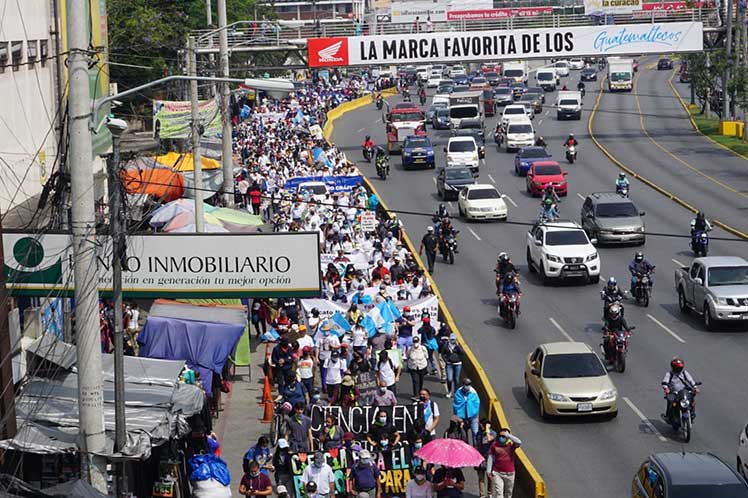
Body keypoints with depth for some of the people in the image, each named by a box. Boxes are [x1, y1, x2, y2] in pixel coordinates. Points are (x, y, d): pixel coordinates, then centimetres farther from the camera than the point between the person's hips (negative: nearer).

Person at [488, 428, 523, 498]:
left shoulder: (511, 445, -2)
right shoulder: (495, 445, -1)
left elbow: (519, 442, -24)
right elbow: (491, 458, 3)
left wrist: (508, 435, -22)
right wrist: (489, 471, -3)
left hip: (510, 473, 1)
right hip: (497, 473, -1)